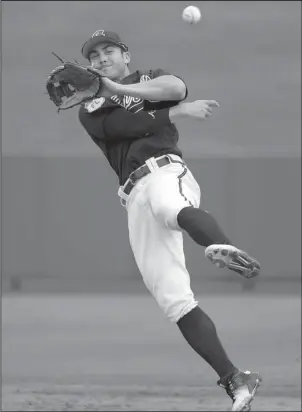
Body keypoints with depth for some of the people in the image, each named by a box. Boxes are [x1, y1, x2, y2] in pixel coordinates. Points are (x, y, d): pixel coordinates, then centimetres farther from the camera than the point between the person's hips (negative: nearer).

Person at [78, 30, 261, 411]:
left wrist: (120, 89, -7)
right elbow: (124, 125, 1)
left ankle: (222, 250, -76)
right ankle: (235, 381, -10)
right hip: (135, 200, 4)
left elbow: (176, 87, -6)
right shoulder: (89, 111, 24)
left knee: (170, 208, -43)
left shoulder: (150, 78, 20)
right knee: (173, 298, -9)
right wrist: (179, 111, -4)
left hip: (165, 171, -4)